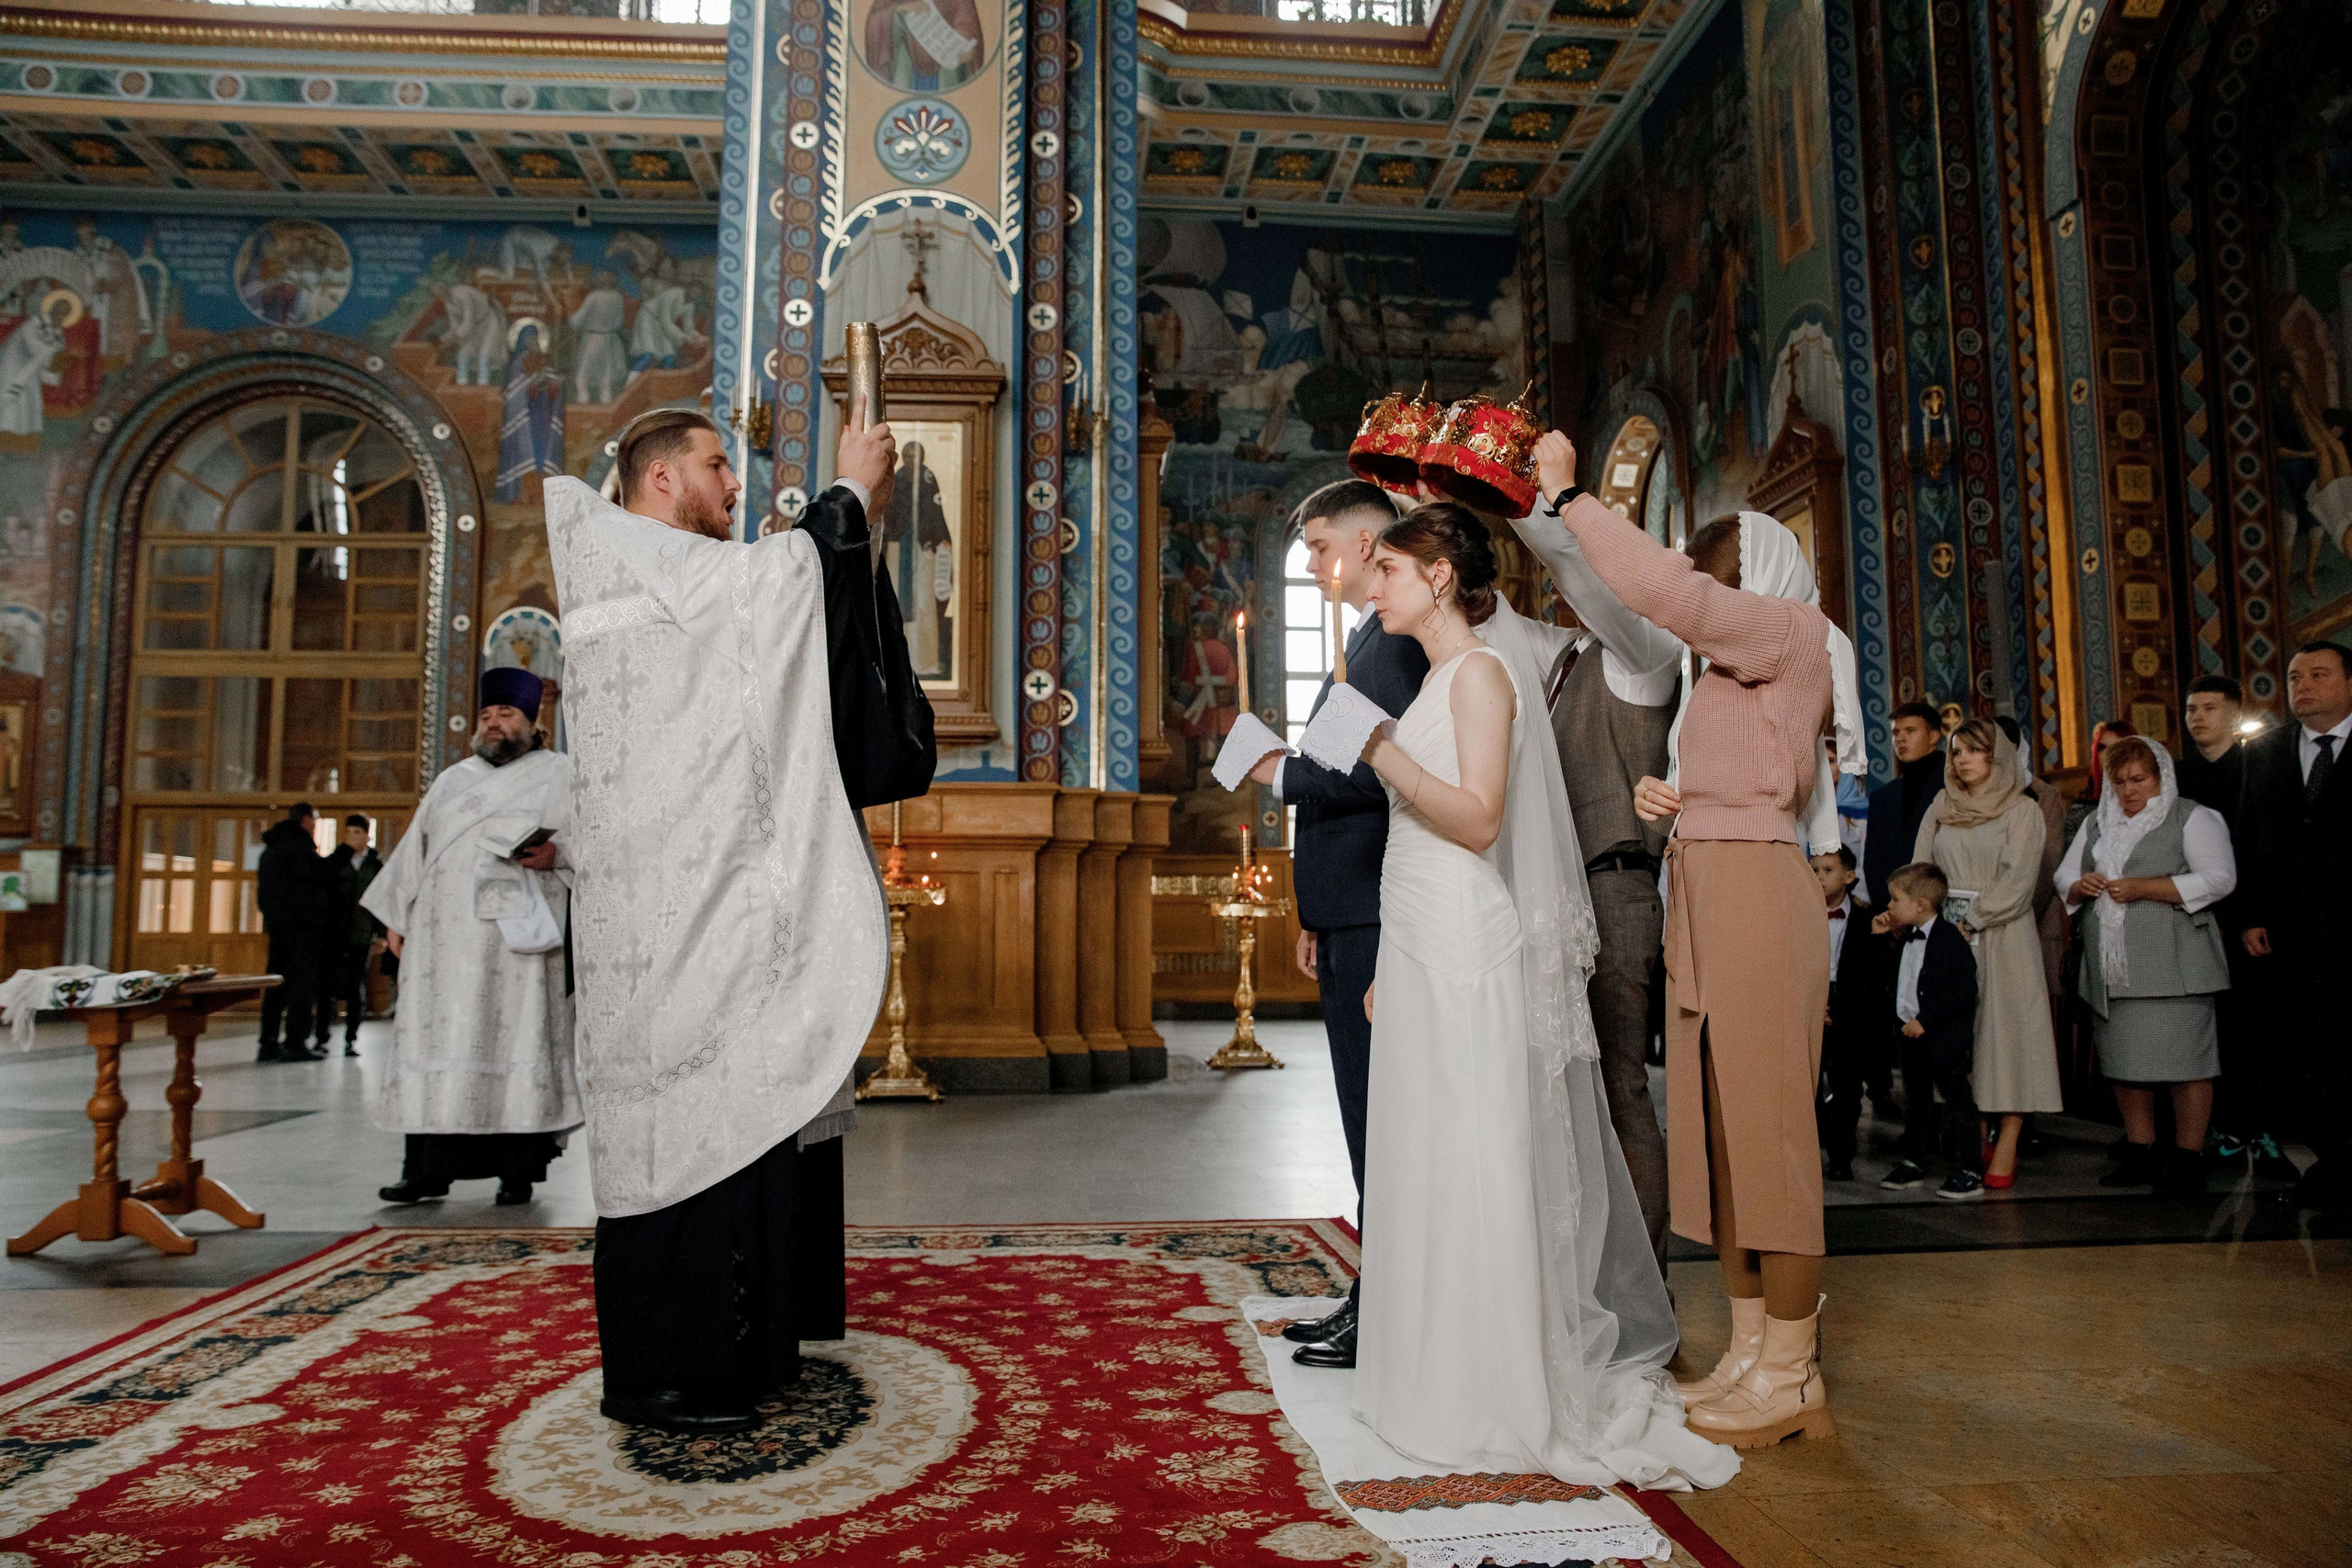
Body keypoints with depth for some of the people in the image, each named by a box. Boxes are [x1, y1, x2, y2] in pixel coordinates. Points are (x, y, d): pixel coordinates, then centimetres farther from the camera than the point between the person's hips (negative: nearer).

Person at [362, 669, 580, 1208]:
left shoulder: (559, 773, 9)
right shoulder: (451, 779, 23)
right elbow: (414, 848, 21)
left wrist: (556, 852, -21)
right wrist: (397, 917, 13)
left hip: (514, 934, -4)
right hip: (443, 937, 5)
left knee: (515, 1040, -6)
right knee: (435, 1040, 2)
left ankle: (518, 1170, -1)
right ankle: (428, 1168, 7)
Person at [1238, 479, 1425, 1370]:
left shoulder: (1393, 642, -12)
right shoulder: (1371, 640, 20)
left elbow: (1385, 774, -25)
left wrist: (1284, 774, -10)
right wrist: (1317, 920, 20)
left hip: (1374, 924, -10)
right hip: (1353, 918, 10)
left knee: (1379, 1115, -2)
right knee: (1371, 1117, 15)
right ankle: (1376, 1303, 26)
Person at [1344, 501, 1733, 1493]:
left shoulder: (1482, 671, -9)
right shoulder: (1439, 675, 17)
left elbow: (1479, 822, -17)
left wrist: (1384, 752, -25)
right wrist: (1387, 968, 19)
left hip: (1461, 945, -9)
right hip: (1417, 942, 9)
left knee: (1469, 1161, -2)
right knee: (1425, 1157, 13)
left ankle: (1493, 1400, 10)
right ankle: (1441, 1379, 25)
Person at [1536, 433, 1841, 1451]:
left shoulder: (1791, 632, -4)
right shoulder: (1729, 673, 20)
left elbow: (1665, 591, -19)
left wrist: (1569, 496, -12)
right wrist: (1666, 803, 7)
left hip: (1753, 890, -9)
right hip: (1701, 891, 9)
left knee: (1767, 1126, -4)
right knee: (1717, 1126, 10)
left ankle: (1790, 1374, 7)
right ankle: (1750, 1349, 19)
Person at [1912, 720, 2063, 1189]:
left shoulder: (2022, 811, 1)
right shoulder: (1940, 810, 13)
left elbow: (2017, 881, -8)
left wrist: (1971, 923, -14)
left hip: (2002, 937, -4)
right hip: (1948, 935, 4)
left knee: (2005, 1028, -6)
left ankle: (2008, 1143, -4)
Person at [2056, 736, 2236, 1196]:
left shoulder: (2192, 818, 1)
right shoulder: (2097, 824, 19)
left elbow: (2219, 879, -10)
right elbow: (2064, 874, 20)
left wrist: (2144, 888, -17)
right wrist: (2080, 886, -3)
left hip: (2173, 965, -6)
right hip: (2112, 969, 6)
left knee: (2183, 1060, -5)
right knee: (2123, 1059, 9)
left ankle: (2188, 1157, 6)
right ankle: (2140, 1154, 18)